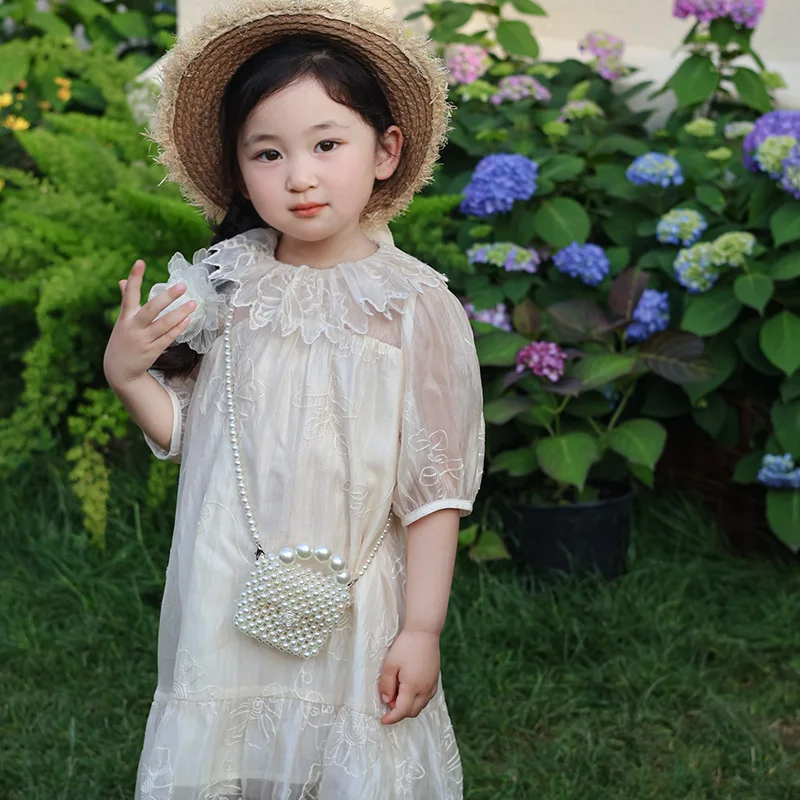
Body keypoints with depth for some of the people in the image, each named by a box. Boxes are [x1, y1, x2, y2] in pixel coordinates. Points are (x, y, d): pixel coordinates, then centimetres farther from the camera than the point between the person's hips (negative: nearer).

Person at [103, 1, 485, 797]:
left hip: (347, 616, -3)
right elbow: (179, 433, 8)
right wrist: (125, 372, -9)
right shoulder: (222, 288, -1)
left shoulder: (413, 304, -10)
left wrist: (421, 629, -7)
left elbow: (435, 486, -7)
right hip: (224, 605, 3)